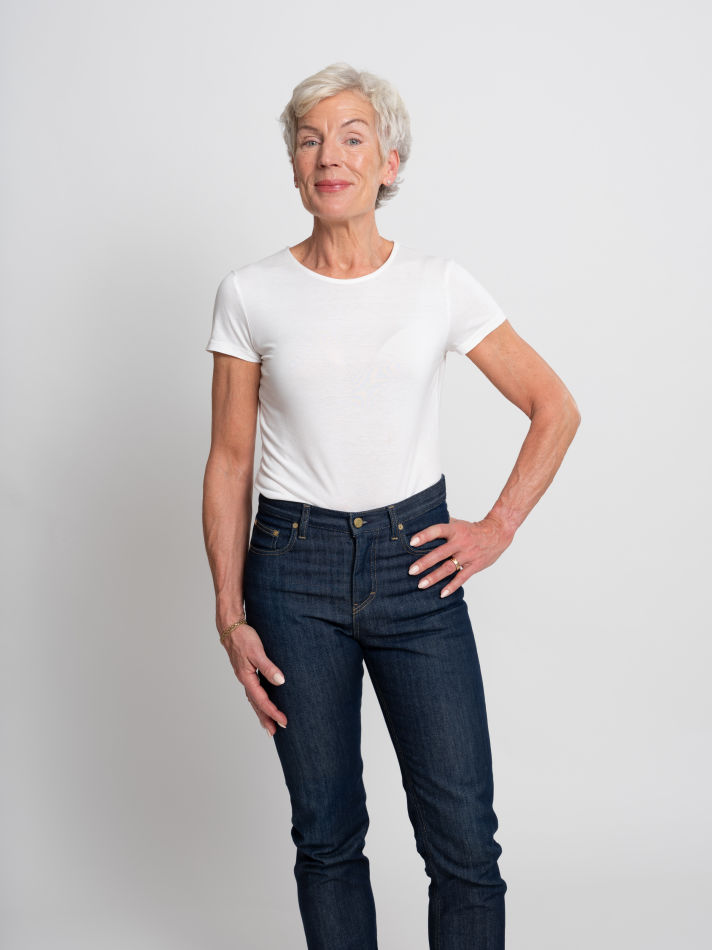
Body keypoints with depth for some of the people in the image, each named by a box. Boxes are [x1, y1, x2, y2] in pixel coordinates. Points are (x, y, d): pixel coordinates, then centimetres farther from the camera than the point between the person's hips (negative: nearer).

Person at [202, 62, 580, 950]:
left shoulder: (440, 284, 1)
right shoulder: (251, 293, 0)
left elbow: (555, 408, 8)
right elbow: (229, 460, 3)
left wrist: (498, 527, 0)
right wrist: (231, 614, -1)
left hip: (415, 563, 0)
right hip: (295, 571, 0)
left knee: (463, 837, 1)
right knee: (326, 832, 11)